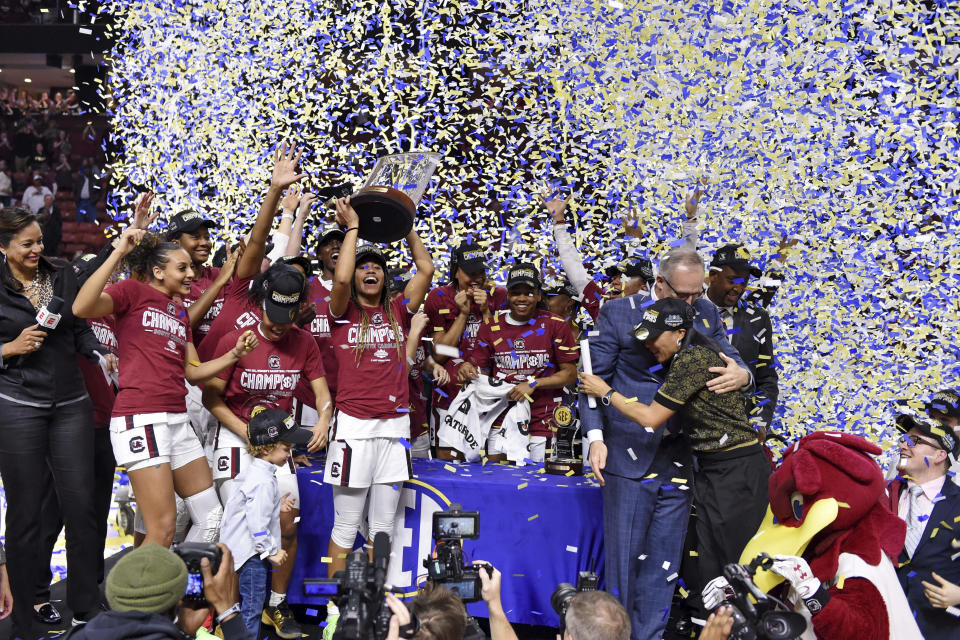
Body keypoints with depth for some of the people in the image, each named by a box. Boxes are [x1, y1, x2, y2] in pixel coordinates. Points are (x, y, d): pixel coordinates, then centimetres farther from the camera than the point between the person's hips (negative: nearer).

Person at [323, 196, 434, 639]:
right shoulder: (344, 312, 3)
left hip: (394, 424, 4)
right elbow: (341, 278, -16)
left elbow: (426, 269, 6)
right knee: (346, 525, 2)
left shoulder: (397, 312, 12)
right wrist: (353, 227, -7)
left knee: (383, 526, 10)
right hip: (354, 425, -3)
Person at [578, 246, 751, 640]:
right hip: (629, 455, -3)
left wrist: (741, 374, -18)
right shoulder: (618, 313, -5)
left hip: (679, 458, 3)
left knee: (663, 562, 10)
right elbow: (594, 378, -3)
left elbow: (730, 359, 8)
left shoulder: (706, 314, 5)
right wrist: (596, 437, -14)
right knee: (623, 553, 4)